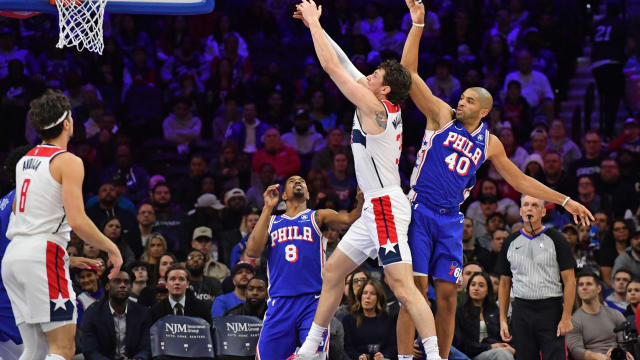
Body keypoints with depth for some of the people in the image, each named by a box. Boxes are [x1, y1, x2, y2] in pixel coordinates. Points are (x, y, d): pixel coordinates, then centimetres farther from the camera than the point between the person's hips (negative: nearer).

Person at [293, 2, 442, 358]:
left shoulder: (373, 106, -13)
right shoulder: (388, 108, 11)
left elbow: (331, 65, -11)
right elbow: (344, 64, 18)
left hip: (387, 207, -11)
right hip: (376, 209, 11)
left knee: (403, 286, -16)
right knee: (332, 271, 16)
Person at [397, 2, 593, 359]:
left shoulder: (489, 143, 12)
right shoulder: (442, 115, 2)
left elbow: (520, 179, 22)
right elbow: (409, 72, -6)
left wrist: (566, 201, 20)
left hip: (450, 221, 4)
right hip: (419, 212, -4)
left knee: (448, 295, 2)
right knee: (416, 290, -11)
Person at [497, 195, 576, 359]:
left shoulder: (556, 239, 0)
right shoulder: (511, 242, 12)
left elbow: (569, 280, -4)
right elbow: (504, 283, 16)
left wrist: (566, 317, -12)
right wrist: (502, 320, 9)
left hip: (550, 309, -4)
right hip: (521, 312, 4)